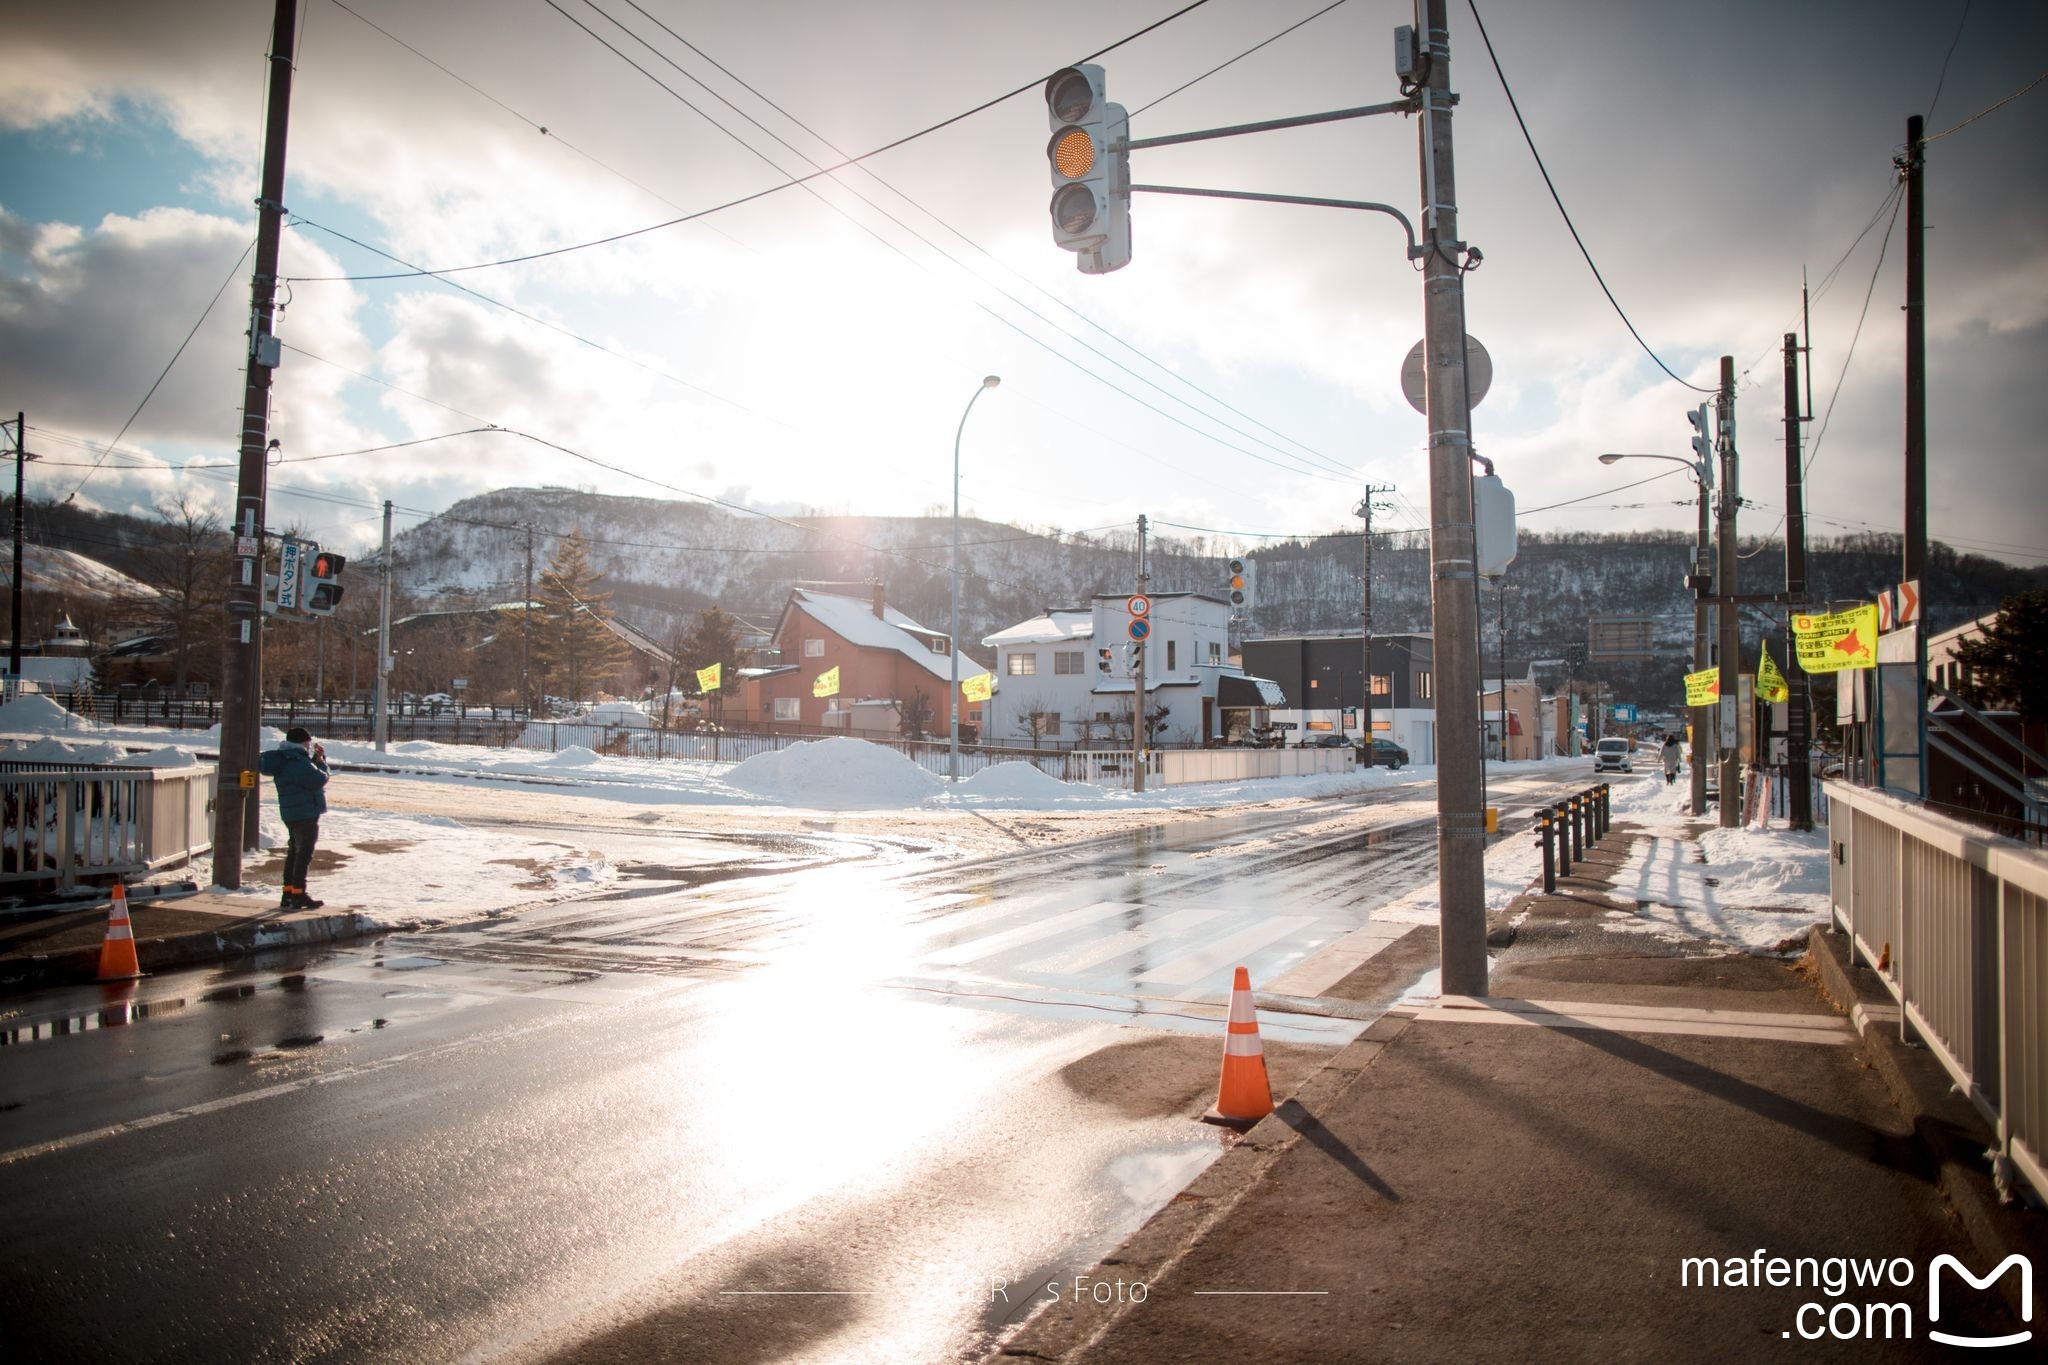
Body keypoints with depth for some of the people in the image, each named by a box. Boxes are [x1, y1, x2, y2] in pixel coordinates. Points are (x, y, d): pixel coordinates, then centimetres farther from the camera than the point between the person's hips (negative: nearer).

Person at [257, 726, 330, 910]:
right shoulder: (298, 762, -19)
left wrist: (317, 759, 7)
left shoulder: (287, 760, 14)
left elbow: (309, 775, 20)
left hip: (292, 815, 10)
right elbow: (320, 779, -20)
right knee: (304, 854, -5)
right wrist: (321, 762, -4)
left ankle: (288, 894, 20)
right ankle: (298, 895, -3)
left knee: (294, 853, 16)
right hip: (305, 814, -10)